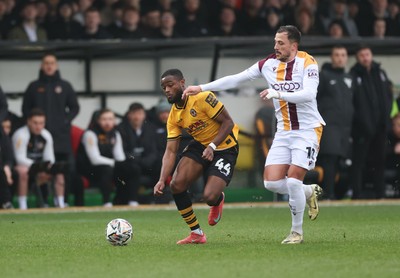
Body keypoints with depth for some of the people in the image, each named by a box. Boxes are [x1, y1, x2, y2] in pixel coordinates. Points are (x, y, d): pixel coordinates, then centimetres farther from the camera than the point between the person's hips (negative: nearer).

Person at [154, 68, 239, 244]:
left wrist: (212, 146, -28)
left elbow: (228, 122, -18)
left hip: (225, 147, -6)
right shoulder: (173, 117, -2)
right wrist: (162, 180, -17)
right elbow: (170, 151, -5)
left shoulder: (202, 98, -22)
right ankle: (196, 234, 2)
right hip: (200, 145, 6)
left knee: (209, 197, -20)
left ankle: (219, 200, 23)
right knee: (176, 185, -14)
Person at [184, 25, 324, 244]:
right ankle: (309, 192, 23)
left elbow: (308, 94, -25)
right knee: (271, 182, -8)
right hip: (284, 132, 5)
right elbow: (235, 79, 5)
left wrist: (277, 93, -29)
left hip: (307, 130, -5)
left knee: (293, 179, -17)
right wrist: (201, 88, 2)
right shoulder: (269, 64, 4)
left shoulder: (307, 63, -11)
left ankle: (297, 232, 3)